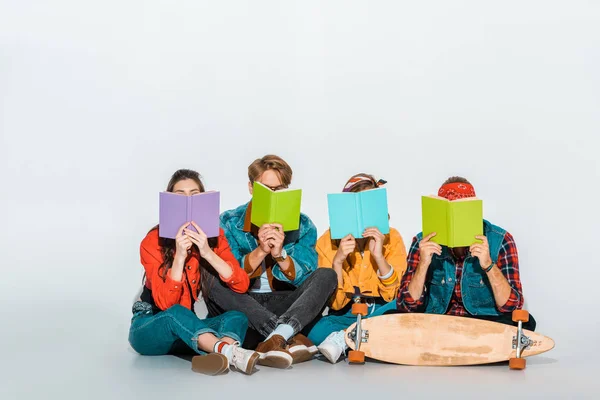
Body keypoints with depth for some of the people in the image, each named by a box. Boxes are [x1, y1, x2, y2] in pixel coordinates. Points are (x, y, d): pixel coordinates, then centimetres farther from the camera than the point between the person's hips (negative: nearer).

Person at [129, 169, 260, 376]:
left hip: (191, 329, 4)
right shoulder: (153, 242, -12)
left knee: (237, 317, -24)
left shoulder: (213, 236, -2)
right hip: (150, 329, -3)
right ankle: (231, 353, -57)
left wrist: (207, 252, -26)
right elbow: (165, 303, -22)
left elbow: (242, 285, -15)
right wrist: (179, 256, -31)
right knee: (177, 313, -36)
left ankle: (219, 357, -57)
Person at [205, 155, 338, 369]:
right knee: (213, 282, -29)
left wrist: (280, 255, -23)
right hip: (242, 309, -1)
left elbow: (307, 282, -6)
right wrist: (260, 251, -23)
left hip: (288, 309, 1)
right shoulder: (229, 222, 0)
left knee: (326, 275, -21)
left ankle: (278, 337, -43)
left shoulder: (303, 226, 3)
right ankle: (292, 339, -37)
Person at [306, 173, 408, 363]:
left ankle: (343, 339, -26)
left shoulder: (391, 238, -1)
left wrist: (378, 256, -22)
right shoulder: (328, 241, -3)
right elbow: (335, 303, -8)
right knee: (316, 331, -33)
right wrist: (337, 260, -23)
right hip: (345, 315, -1)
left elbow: (395, 294, -9)